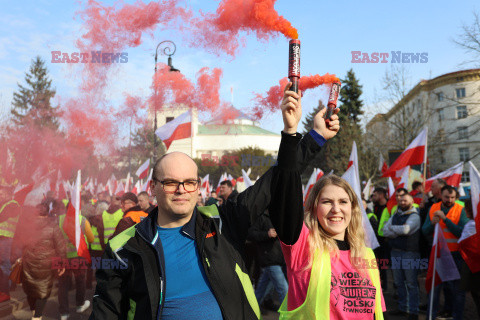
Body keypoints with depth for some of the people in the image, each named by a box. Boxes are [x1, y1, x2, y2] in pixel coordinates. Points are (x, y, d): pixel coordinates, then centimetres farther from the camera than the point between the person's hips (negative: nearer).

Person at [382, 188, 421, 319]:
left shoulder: (414, 216, -5)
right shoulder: (395, 215, 14)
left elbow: (406, 229, -22)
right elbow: (385, 231, 3)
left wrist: (392, 228, -5)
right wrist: (399, 232, -11)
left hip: (410, 253, -6)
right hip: (396, 252, 6)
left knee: (411, 283, -2)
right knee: (399, 282, 12)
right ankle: (403, 308, 23)